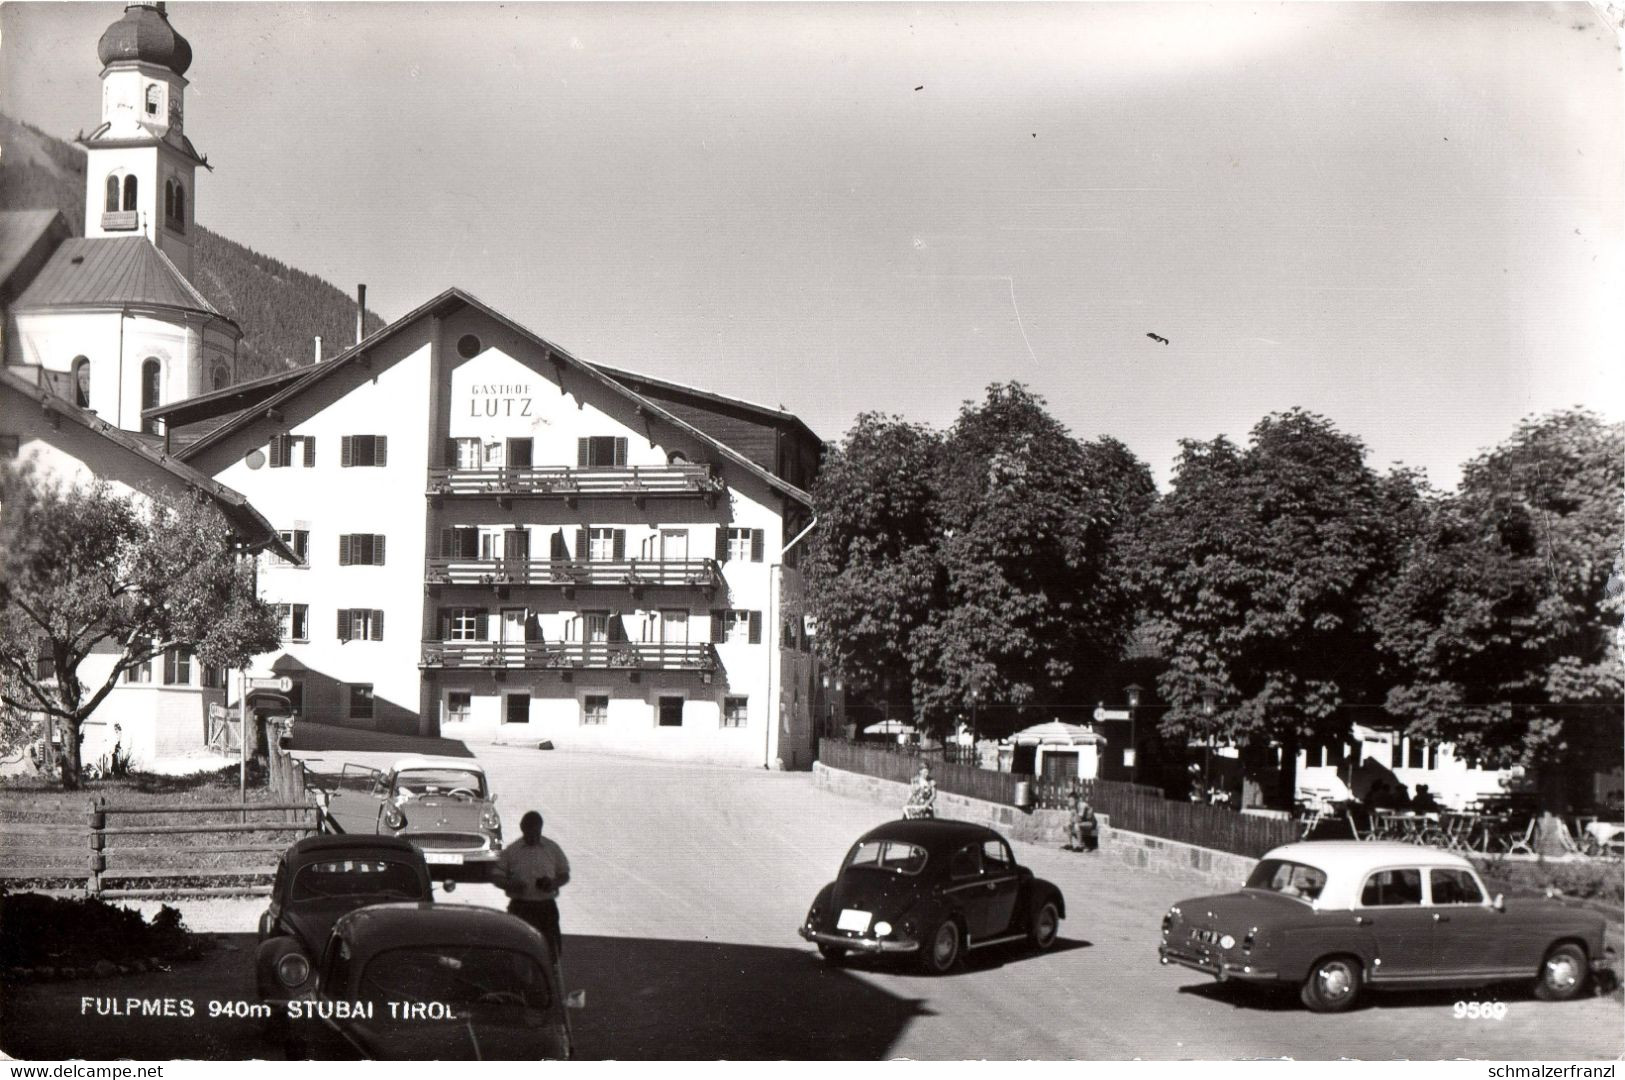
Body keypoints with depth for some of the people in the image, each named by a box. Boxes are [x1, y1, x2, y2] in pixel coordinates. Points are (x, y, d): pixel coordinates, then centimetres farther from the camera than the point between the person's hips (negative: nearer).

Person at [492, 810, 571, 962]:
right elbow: (496, 875, 5)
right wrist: (509, 885, -16)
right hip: (520, 906, 0)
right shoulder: (511, 851, 2)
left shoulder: (553, 849, 4)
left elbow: (565, 875, 11)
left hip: (546, 906, 0)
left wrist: (554, 883, -11)